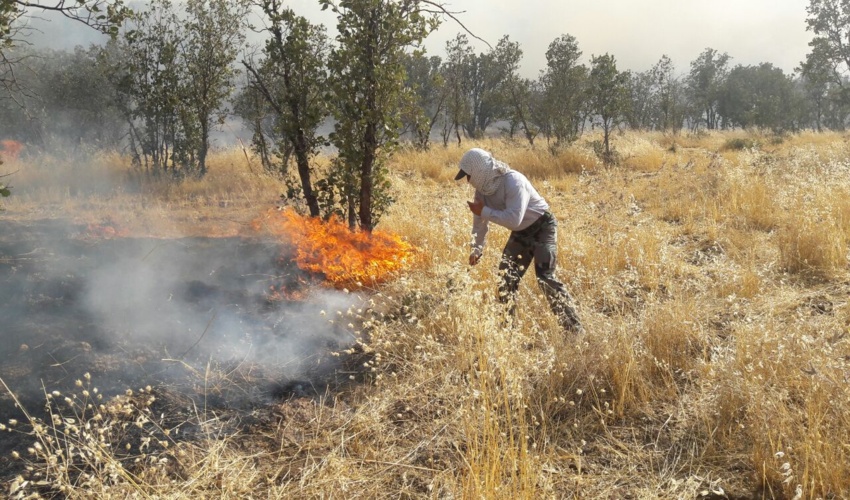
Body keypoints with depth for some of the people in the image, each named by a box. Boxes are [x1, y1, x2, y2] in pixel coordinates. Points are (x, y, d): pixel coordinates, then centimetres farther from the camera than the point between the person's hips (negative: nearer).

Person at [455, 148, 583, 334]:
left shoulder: (513, 181, -30)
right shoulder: (483, 188, -5)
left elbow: (514, 219, -38)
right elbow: (480, 221, 9)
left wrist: (484, 211, -28)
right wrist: (476, 250, 19)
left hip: (542, 227, -8)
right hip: (520, 233, 8)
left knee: (545, 277, -19)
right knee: (506, 276, 4)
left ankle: (575, 329, -15)